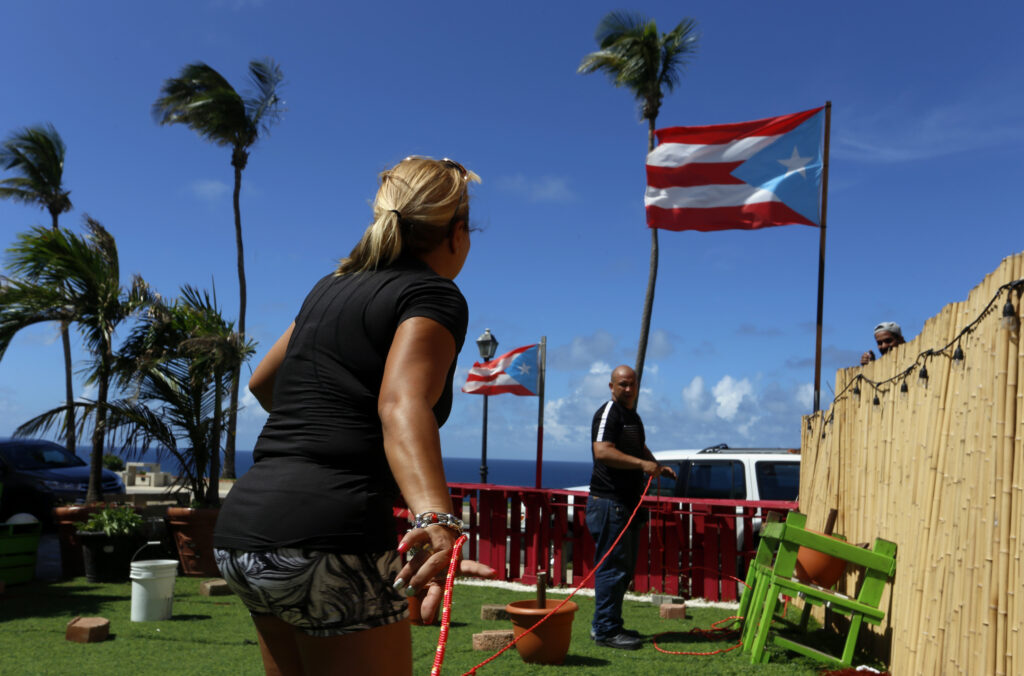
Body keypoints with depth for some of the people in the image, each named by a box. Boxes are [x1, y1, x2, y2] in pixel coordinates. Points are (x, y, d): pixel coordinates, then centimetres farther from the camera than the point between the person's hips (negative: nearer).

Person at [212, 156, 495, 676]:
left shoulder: (332, 287, 18)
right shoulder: (433, 296, -4)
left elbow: (261, 383, 31)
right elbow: (401, 406, -24)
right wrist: (437, 521, -39)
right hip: (329, 536, -8)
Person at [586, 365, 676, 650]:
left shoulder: (633, 416, 19)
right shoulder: (608, 413, -11)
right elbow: (602, 452, -26)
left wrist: (658, 467, 17)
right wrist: (642, 464, -27)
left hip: (628, 502, 10)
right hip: (609, 502, -10)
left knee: (625, 567, 14)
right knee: (613, 567, -7)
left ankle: (605, 625, 23)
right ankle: (606, 630, 1)